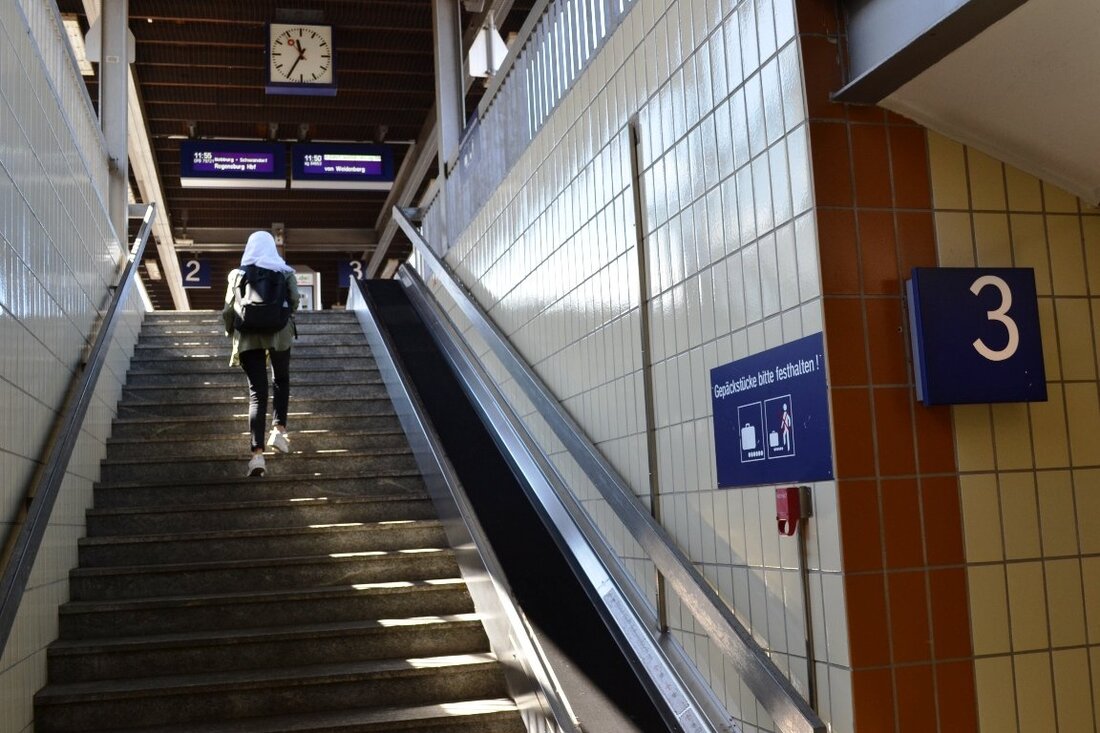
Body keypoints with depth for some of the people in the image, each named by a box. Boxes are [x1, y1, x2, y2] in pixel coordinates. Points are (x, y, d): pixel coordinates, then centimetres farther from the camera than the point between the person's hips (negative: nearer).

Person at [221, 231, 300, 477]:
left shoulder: (238, 274, 8)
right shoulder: (285, 272, 7)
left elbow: (229, 309, 1)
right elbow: (294, 301, -4)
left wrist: (232, 332, 17)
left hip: (248, 336, 1)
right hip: (278, 332, 0)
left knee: (256, 392, 0)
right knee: (281, 380, 23)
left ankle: (257, 453, -11)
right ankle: (278, 429, 4)